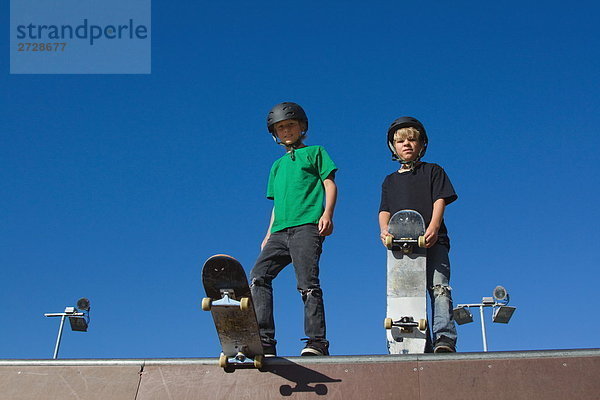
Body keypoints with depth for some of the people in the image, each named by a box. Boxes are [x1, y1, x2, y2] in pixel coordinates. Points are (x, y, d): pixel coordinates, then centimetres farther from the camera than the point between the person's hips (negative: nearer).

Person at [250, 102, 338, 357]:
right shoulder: (277, 165, 31)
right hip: (280, 231, 6)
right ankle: (264, 341, -15)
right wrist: (269, 235, 19)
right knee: (258, 276, -12)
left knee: (307, 283, -16)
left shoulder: (314, 152, 16)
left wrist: (327, 213, -12)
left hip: (307, 226, -6)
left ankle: (317, 342, -15)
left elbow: (330, 185, 6)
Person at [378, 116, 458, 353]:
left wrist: (433, 227, -16)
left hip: (432, 241, -3)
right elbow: (385, 210, 13)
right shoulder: (390, 181, 27)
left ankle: (444, 338, -28)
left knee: (439, 287, -18)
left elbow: (440, 200, 4)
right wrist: (384, 229, -11)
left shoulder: (433, 171, 19)